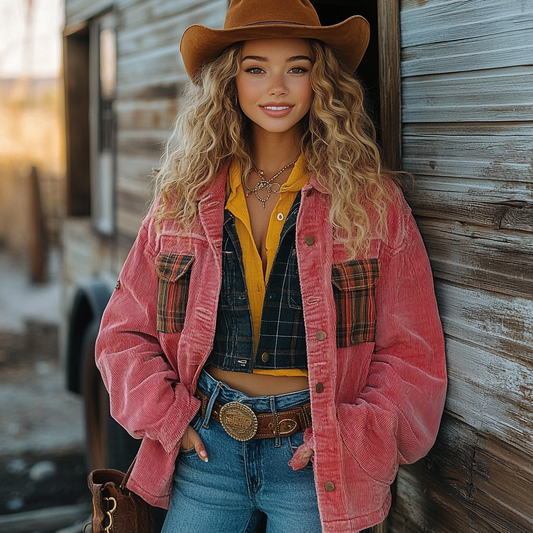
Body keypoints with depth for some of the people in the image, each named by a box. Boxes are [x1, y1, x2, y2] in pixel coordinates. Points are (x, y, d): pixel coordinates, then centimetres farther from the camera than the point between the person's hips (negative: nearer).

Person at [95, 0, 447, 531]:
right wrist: (166, 417, -4)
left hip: (315, 461, -1)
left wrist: (348, 439, -12)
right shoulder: (184, 198, 2)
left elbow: (412, 352, -2)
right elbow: (126, 328, 8)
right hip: (205, 447, 2)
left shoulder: (370, 200, -4)